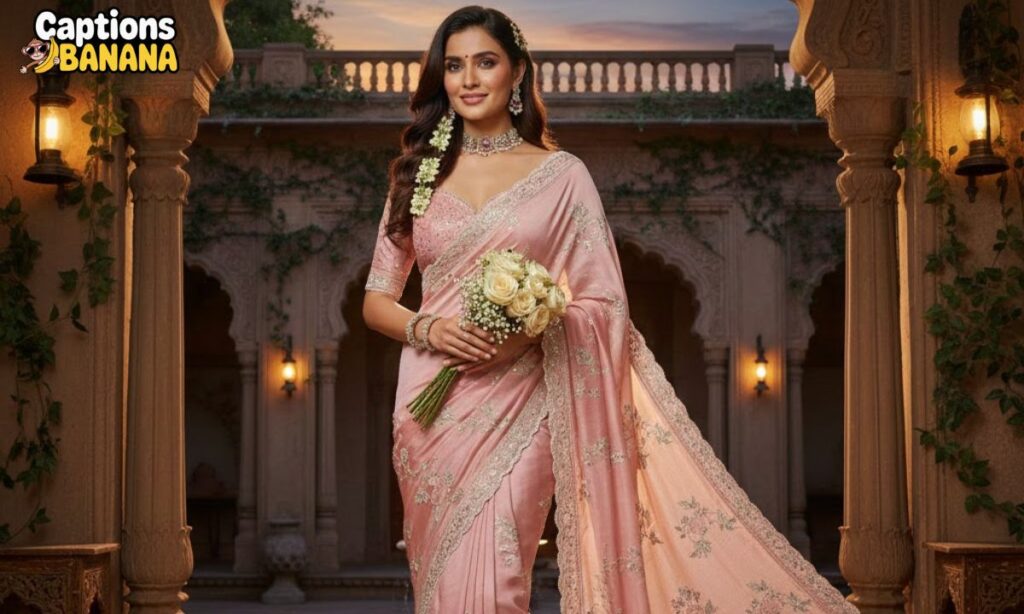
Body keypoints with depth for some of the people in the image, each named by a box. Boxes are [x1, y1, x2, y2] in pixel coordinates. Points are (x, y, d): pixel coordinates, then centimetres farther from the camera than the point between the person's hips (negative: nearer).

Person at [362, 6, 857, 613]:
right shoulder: (419, 175, 10)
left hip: (515, 405, -2)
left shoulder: (561, 176, 3)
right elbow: (376, 300, 11)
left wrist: (531, 332, -16)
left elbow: (603, 304, 2)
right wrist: (428, 328, -9)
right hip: (432, 407, 3)